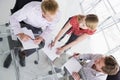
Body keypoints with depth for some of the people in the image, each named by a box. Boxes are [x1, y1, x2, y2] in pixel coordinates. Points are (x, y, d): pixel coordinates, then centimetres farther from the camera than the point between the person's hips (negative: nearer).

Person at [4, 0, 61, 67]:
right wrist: (20, 34, -46)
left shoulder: (57, 14, -34)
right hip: (24, 23, -2)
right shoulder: (30, 8, -43)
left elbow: (50, 28, -16)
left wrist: (42, 37, -35)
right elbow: (13, 18, -30)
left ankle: (23, 54, 18)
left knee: (41, 43, -12)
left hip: (38, 28, 3)